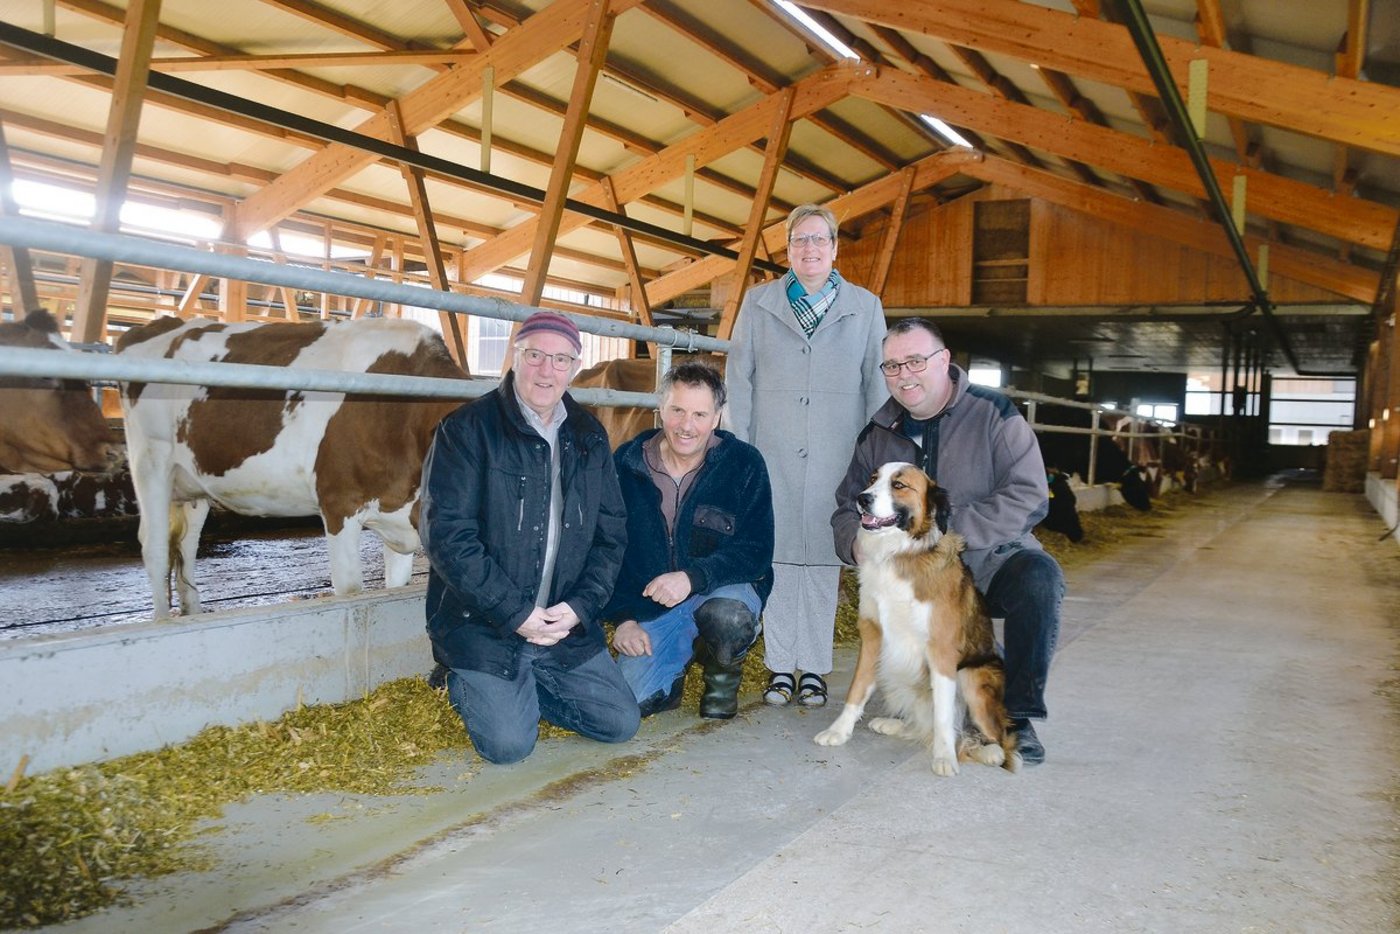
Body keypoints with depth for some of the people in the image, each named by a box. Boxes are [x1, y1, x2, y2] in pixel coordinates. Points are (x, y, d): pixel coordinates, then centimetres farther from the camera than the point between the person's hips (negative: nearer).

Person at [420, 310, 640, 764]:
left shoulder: (589, 437, 7)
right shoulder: (467, 430, -10)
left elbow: (611, 532, 7)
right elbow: (447, 534, -17)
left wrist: (580, 606, -9)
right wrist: (515, 613, -19)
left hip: (567, 624, 5)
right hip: (481, 625, -5)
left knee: (621, 723, 1)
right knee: (509, 744, -15)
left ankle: (527, 688, 25)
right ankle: (467, 686, 18)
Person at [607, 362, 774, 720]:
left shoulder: (744, 463, -9)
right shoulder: (627, 463, -3)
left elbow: (756, 552, -13)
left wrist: (692, 577, -28)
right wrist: (623, 617, -3)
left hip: (725, 589, -1)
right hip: (650, 607, 1)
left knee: (726, 615, -37)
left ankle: (722, 678, 0)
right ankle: (675, 669, 18)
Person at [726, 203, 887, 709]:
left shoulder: (865, 307, 10)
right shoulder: (759, 303, 10)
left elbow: (877, 383, 7)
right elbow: (739, 379, 8)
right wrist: (741, 449, 0)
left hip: (835, 456, 0)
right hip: (773, 453, 1)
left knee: (823, 556, 2)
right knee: (777, 555, 2)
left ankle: (815, 668, 12)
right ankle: (780, 666, 13)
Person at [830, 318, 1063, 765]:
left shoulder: (994, 414, -7)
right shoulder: (878, 434, 7)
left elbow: (1028, 498, -17)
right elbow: (847, 506, 13)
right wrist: (858, 542, -12)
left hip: (991, 560, -4)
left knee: (1039, 577, -32)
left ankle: (1017, 716, -17)